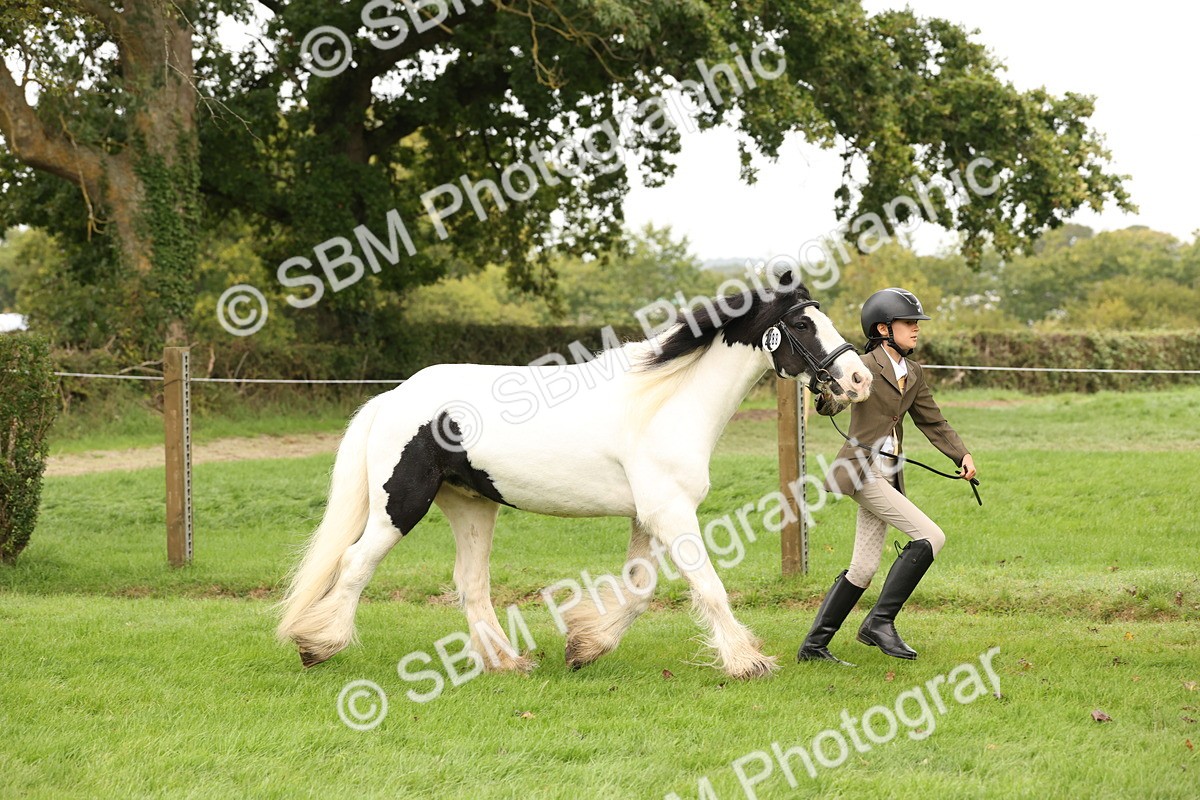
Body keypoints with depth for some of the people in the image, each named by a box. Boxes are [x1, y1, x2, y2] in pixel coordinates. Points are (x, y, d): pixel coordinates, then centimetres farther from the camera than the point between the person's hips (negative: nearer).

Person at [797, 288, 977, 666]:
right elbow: (828, 406, -19)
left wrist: (961, 455, 5)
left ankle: (814, 645, 14)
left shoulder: (913, 373, 13)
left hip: (888, 474, 8)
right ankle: (880, 621, -8)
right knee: (929, 536, -16)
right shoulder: (865, 367, -11)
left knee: (864, 567, 7)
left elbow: (932, 421, 18)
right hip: (862, 469, -8)